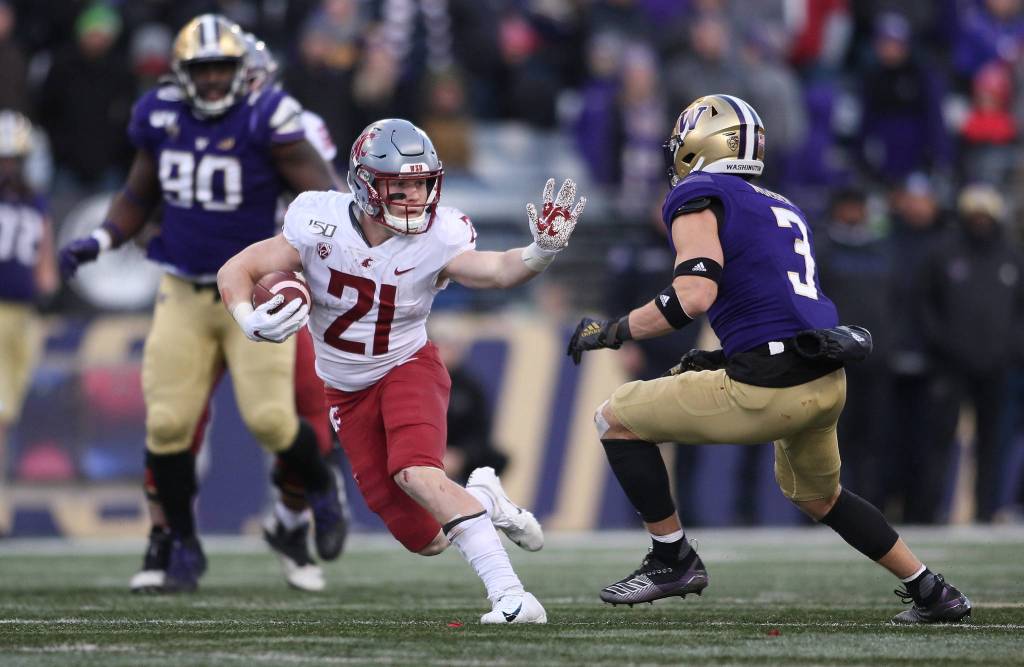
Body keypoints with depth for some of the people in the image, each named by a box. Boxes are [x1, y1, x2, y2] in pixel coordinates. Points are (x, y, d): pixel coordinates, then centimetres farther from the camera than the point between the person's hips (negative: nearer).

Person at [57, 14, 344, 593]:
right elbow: (138, 197, 16)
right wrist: (100, 241, 2)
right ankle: (183, 545, 15)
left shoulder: (266, 120, -13)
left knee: (270, 417, -11)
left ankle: (321, 488, 22)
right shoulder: (161, 119, 1)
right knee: (167, 424, -3)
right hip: (184, 295, 4)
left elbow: (321, 194, -11)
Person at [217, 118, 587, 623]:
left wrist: (541, 252, -60)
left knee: (416, 473, -34)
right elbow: (236, 272, -16)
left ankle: (508, 594, -36)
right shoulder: (321, 222, -21)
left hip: (408, 367, -2)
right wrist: (250, 320, -37)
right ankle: (482, 500, 32)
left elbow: (498, 271, -40)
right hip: (347, 389, 2)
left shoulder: (437, 239, -23)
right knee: (425, 539, -3)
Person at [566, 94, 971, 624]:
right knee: (817, 496, 33)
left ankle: (673, 560, 7)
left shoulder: (697, 199, -2)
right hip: (827, 381, 8)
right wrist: (717, 362, 26)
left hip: (771, 389, -8)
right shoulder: (784, 210, 23)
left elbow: (694, 295, -17)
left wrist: (612, 332, -7)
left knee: (616, 419, 5)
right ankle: (934, 594, 33)